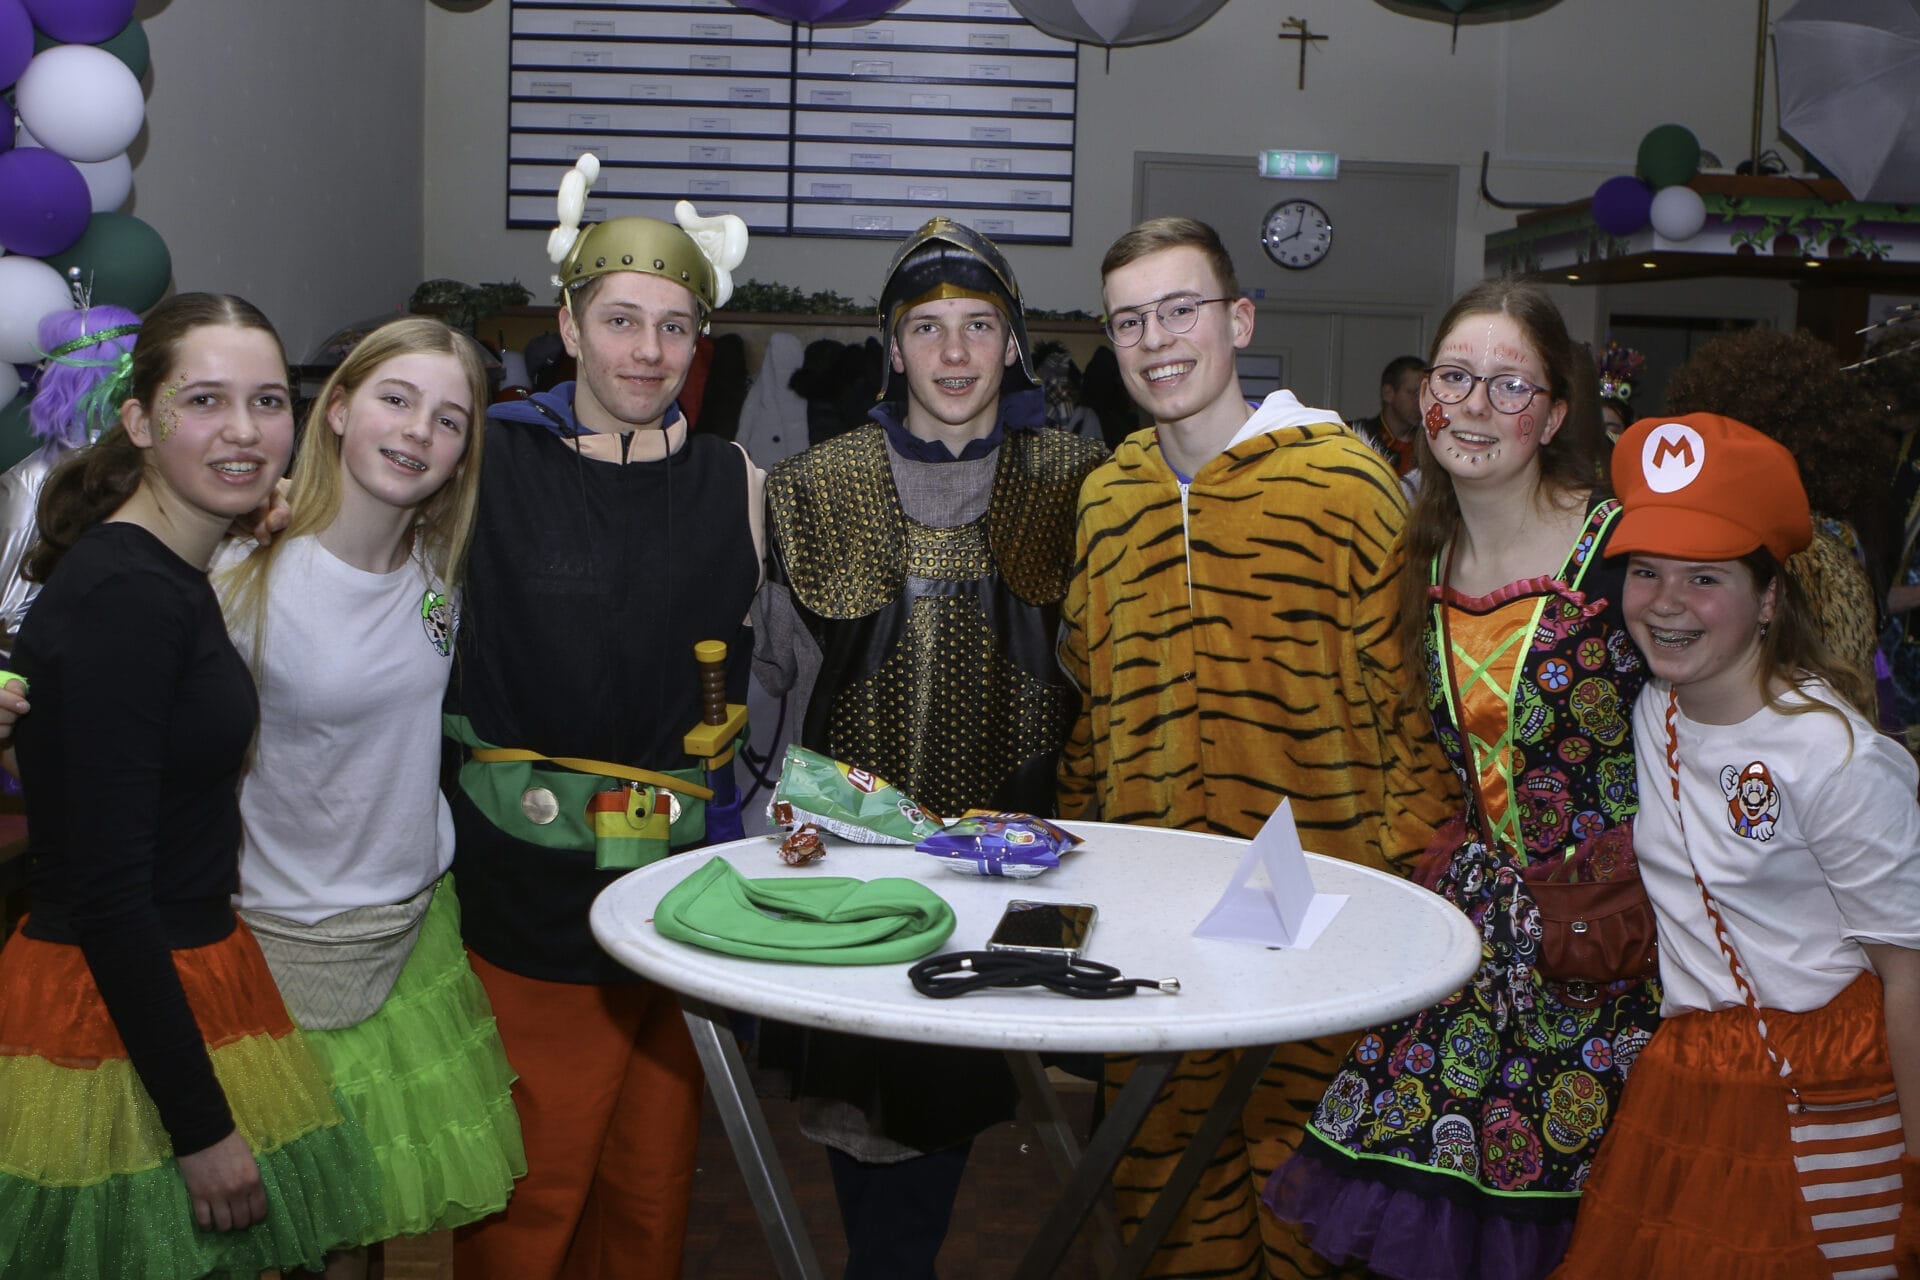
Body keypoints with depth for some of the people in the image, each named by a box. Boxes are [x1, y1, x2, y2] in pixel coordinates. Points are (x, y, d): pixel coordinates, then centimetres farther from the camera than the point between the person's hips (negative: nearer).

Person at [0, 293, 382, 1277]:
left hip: (183, 978, 9)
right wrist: (201, 1125, -19)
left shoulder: (170, 576, 9)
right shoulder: (121, 597, -21)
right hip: (120, 1017, -9)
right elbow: (105, 890, -22)